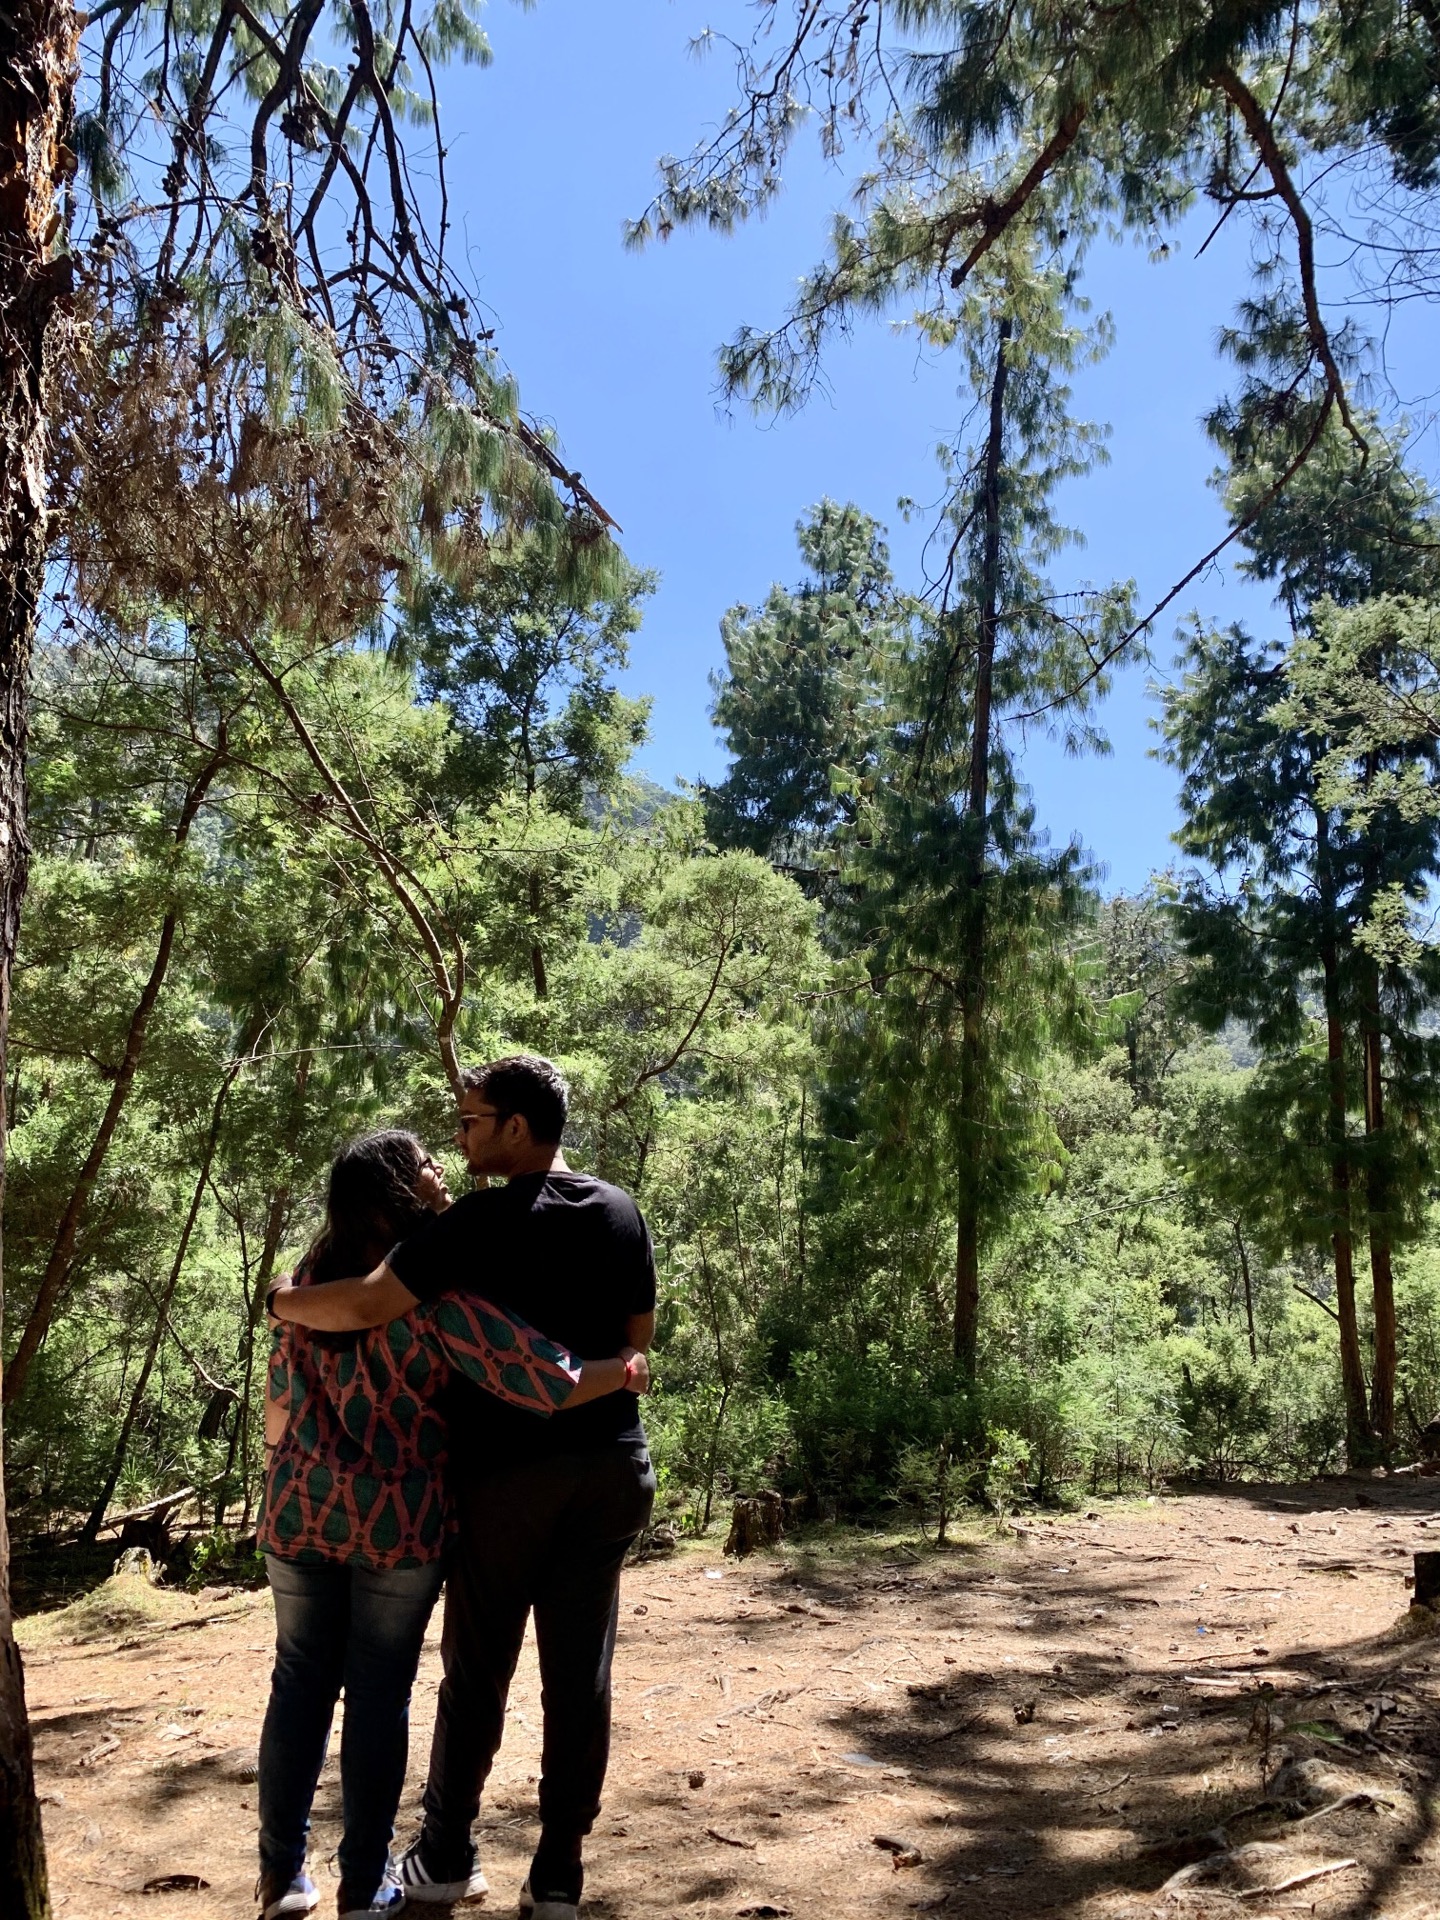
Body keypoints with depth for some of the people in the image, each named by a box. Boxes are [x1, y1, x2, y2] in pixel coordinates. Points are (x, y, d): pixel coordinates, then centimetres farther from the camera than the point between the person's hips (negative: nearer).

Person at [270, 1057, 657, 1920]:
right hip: (612, 1464, 4)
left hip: (509, 1468, -4)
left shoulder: (482, 1222, -14)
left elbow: (361, 1307, -20)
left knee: (478, 1666, 13)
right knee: (581, 1669, 11)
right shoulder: (623, 1212, 3)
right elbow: (639, 1338, 10)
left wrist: (286, 1300, -3)